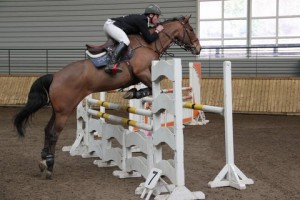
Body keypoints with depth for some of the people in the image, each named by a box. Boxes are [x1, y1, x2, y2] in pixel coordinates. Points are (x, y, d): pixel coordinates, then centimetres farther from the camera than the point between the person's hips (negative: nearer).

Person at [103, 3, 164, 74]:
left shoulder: (141, 18, 12)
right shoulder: (142, 20, -16)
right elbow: (149, 39, -19)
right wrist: (157, 31, -4)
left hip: (110, 25, 11)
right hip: (110, 25, -11)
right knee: (125, 41, -26)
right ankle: (111, 64, -37)